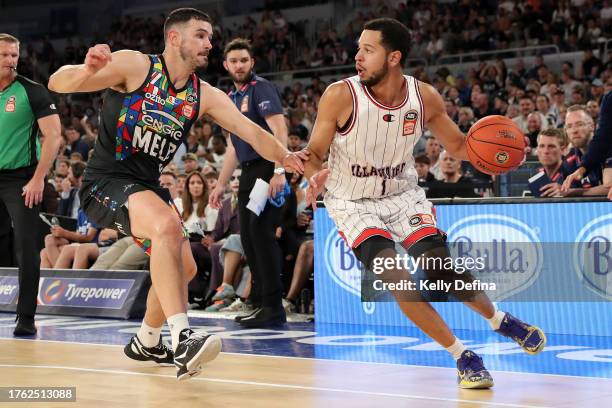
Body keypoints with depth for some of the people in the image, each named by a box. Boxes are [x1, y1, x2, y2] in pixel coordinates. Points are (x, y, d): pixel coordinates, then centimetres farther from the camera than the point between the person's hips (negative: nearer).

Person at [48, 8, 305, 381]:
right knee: (167, 224, -34)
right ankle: (182, 340, -38)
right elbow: (58, 83, -17)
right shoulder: (135, 66, -11)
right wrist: (87, 70, -40)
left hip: (147, 186, 8)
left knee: (184, 268, 16)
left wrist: (284, 156, -24)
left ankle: (147, 343, 41)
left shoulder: (205, 96, 5)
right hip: (105, 182, -8)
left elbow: (252, 131, -4)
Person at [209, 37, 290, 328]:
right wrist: (221, 184, 23)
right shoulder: (231, 97, 19)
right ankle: (260, 302, 16)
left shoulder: (261, 88, -6)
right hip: (248, 173, 9)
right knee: (248, 238, 8)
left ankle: (273, 306, -10)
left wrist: (279, 171, -26)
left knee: (261, 233, -13)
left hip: (266, 169, -9)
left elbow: (279, 131, -16)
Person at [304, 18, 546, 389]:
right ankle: (463, 356, -6)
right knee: (398, 279, -21)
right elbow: (314, 154, -12)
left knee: (442, 272, -7)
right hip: (354, 204, -2)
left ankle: (500, 320, 25)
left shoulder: (425, 97, -13)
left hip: (404, 196, 2)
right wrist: (316, 175, -36)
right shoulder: (340, 96, -21)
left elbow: (458, 146, 1)